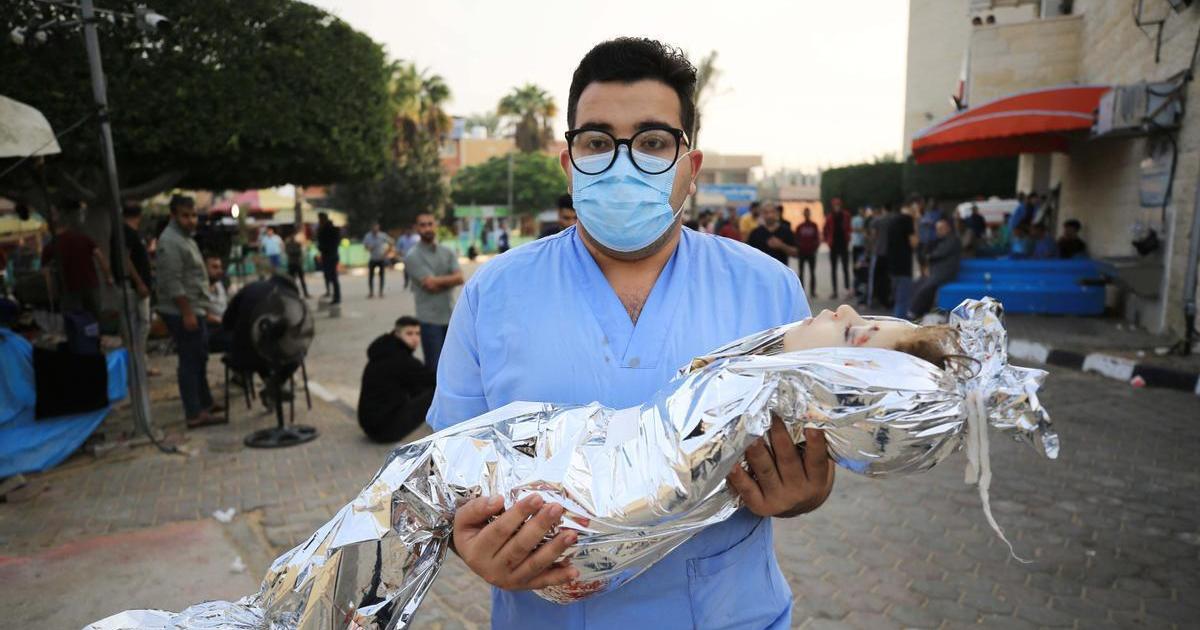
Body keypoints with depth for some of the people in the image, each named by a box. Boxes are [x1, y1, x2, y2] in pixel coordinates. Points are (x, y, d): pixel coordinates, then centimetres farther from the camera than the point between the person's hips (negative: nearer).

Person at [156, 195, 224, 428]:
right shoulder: (170, 241, -15)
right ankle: (194, 415, -2)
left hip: (195, 310, 10)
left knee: (199, 360, 17)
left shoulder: (185, 238, 17)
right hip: (183, 313, -10)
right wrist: (187, 313, -23)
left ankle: (205, 404, 29)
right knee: (190, 362, -7)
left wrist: (201, 309, 22)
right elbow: (173, 283, -21)